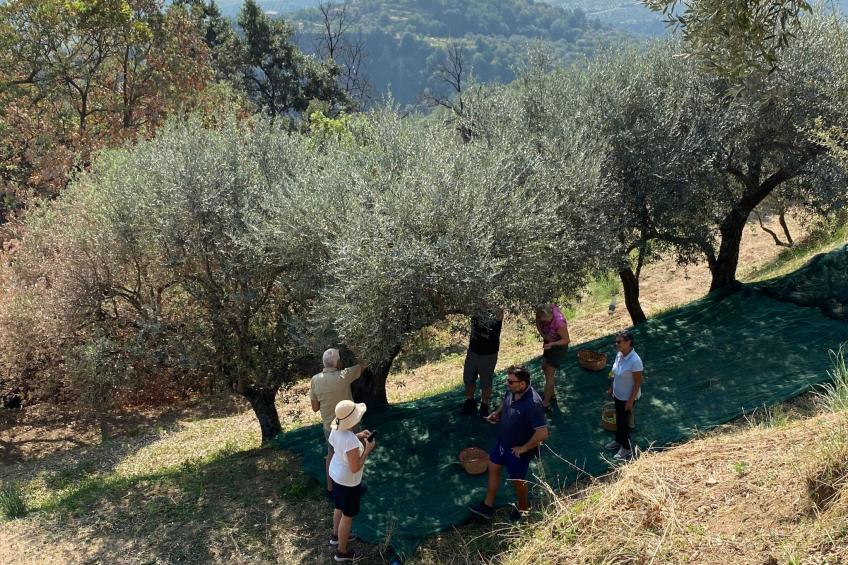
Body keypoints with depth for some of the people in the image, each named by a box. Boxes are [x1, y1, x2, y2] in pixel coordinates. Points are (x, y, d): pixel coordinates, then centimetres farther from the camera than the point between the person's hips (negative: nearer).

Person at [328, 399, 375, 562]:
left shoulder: (336, 429, -13)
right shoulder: (351, 441, -39)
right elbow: (355, 468, -30)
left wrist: (357, 436, 3)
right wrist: (367, 449, -21)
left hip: (336, 473, 8)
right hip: (348, 481, -8)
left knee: (339, 507, 31)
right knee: (348, 515, 14)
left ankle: (337, 536, 55)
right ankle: (342, 552, 33)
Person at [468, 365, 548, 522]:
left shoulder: (533, 404, -36)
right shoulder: (511, 391, -12)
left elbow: (542, 433, -34)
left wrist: (524, 448, -23)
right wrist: (497, 413, -7)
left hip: (518, 450, -7)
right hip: (503, 441, 7)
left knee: (517, 480, 15)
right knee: (493, 468, 18)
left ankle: (522, 508, 44)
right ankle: (487, 506, 37)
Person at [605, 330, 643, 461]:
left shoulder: (635, 361, -31)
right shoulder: (619, 354, -7)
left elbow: (638, 382, -23)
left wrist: (630, 401, -19)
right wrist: (611, 388, 16)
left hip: (627, 397, -7)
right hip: (618, 394, 7)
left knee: (623, 422, 8)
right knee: (619, 419, 24)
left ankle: (627, 449, 28)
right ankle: (618, 441, 46)